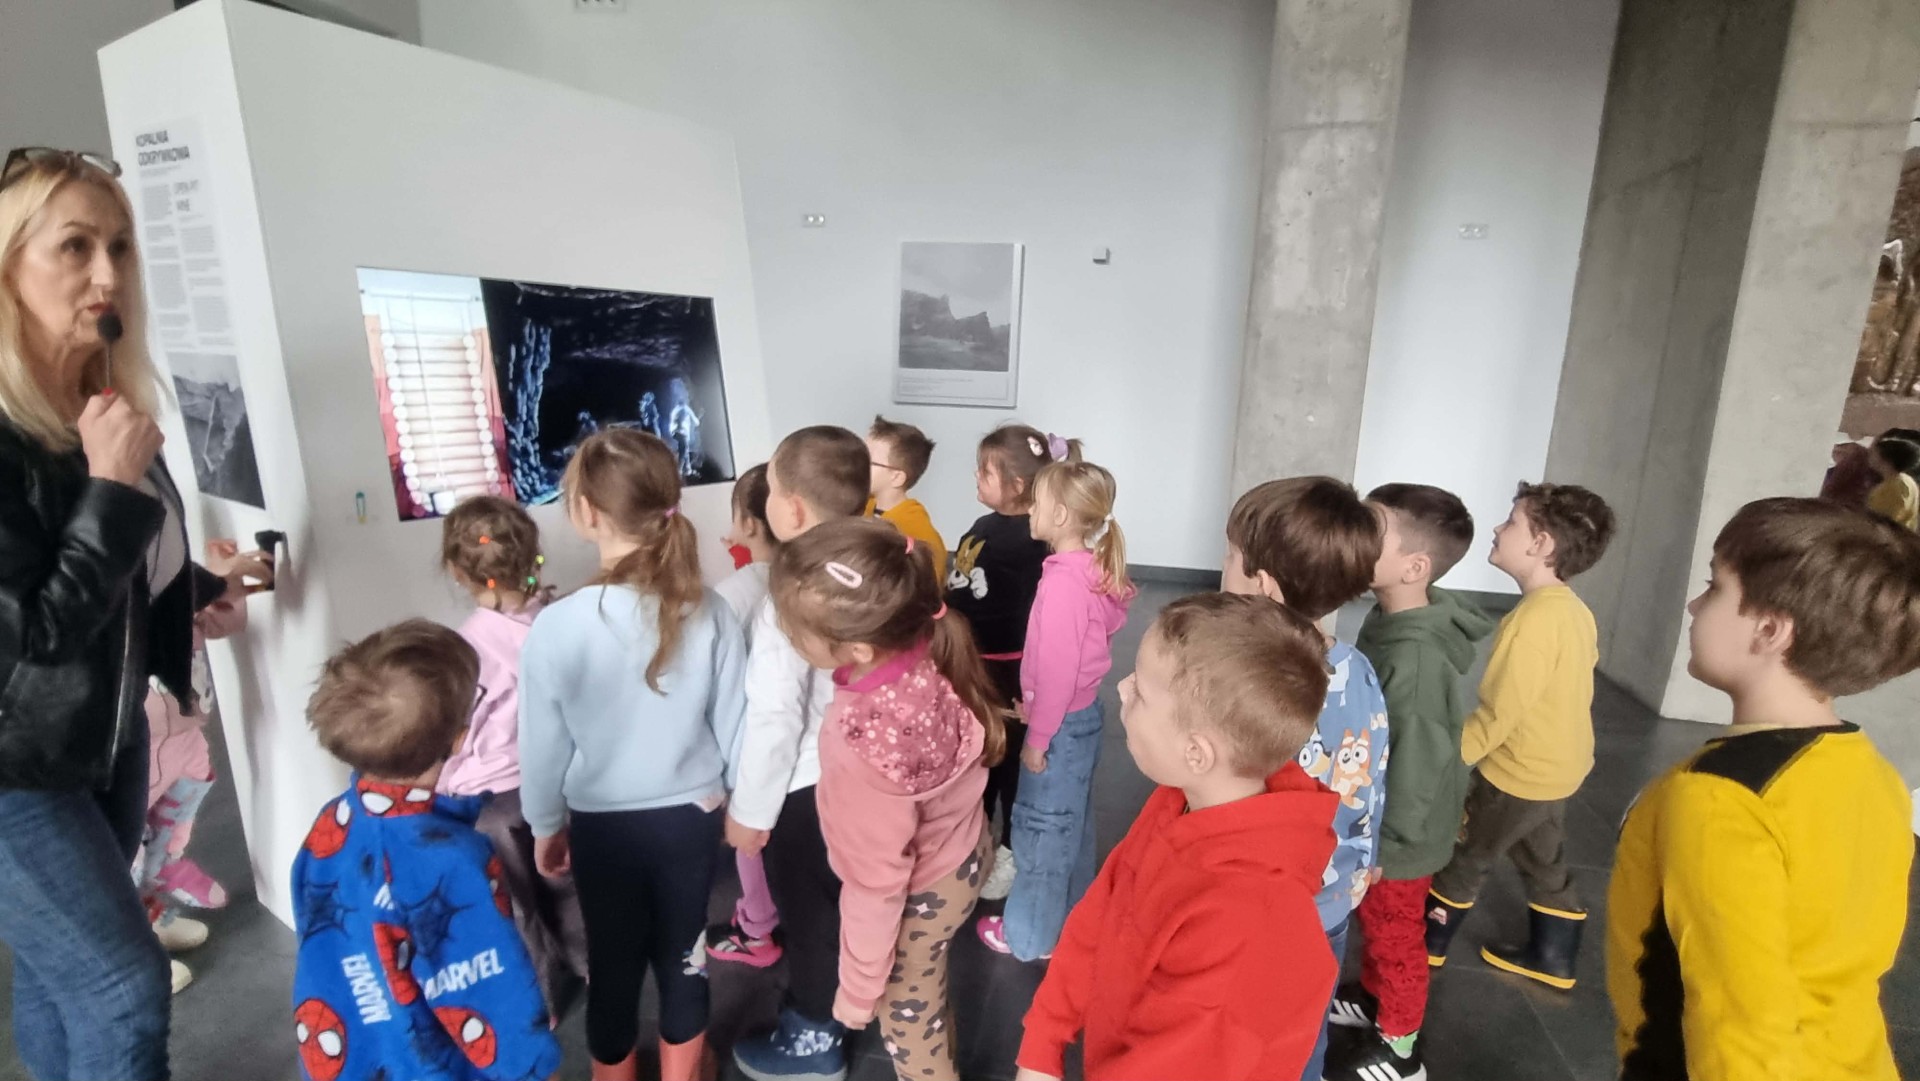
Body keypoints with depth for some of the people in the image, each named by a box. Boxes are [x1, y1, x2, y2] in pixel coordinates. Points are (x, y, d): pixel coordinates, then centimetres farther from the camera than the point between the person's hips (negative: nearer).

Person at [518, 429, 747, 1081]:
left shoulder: (556, 625, -22)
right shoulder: (709, 614, -17)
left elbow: (544, 746, -10)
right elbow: (733, 726, -7)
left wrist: (546, 825, 9)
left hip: (603, 825, -1)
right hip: (692, 816, 2)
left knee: (613, 960, 22)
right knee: (681, 954, 21)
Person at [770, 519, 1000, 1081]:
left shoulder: (864, 750, -43)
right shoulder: (930, 652, -25)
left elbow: (876, 888, -27)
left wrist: (857, 988, -10)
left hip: (919, 894, -7)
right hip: (961, 850, 7)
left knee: (907, 1021, 26)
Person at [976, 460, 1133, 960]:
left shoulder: (1063, 582, -26)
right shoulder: (1090, 570, 1)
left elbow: (1058, 670, -24)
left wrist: (1036, 737, -15)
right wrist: (1034, 710, 14)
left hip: (1063, 725, -9)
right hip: (1083, 715, 9)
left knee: (1040, 830, 9)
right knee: (1071, 824, 23)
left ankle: (1030, 934, 27)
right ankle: (1070, 912, 42)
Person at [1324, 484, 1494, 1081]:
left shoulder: (1418, 661, -34)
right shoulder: (1386, 620, -5)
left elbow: (1416, 764, -28)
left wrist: (1383, 845, -16)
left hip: (1399, 841, -8)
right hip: (1373, 824, 8)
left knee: (1395, 937, 15)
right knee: (1372, 924, 27)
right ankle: (1371, 997, 50)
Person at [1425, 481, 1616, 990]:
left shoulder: (1533, 618, -29)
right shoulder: (1575, 610, -1)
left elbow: (1499, 713, -27)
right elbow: (1565, 684, 11)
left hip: (1518, 772, -8)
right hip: (1558, 766, 8)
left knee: (1462, 855, 11)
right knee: (1545, 862, 23)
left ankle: (1426, 943, 27)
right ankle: (1553, 958, 38)